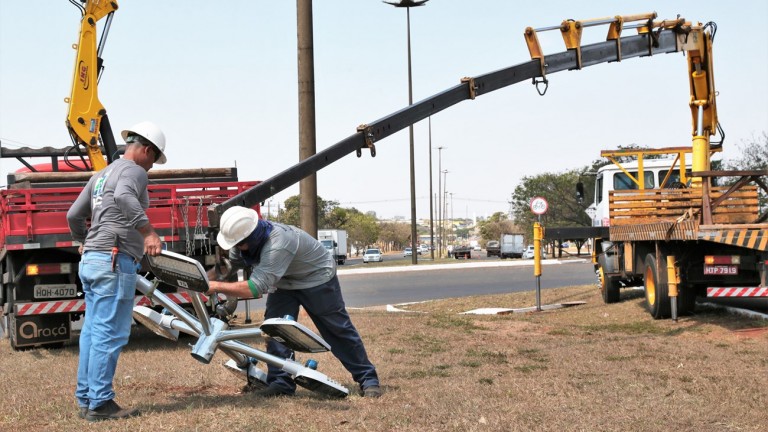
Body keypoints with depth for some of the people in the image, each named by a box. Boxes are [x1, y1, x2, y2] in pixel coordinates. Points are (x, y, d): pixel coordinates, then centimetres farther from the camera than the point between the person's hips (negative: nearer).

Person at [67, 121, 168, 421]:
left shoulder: (101, 175, 23)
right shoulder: (134, 171, -4)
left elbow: (74, 216, 24)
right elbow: (124, 197, -28)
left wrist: (84, 241, 42)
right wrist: (148, 232, -35)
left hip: (91, 261, 9)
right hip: (115, 260, -9)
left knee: (93, 330, 10)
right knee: (110, 333, -7)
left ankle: (86, 399, 14)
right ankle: (100, 403, -6)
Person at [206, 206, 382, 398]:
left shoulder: (277, 245, -43)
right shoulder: (249, 237, -17)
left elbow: (255, 287, -45)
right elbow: (229, 264, -2)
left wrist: (217, 286, -41)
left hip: (317, 278, -7)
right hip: (284, 282, 7)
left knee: (338, 329, -1)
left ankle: (368, 379, 8)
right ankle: (281, 381, 0)